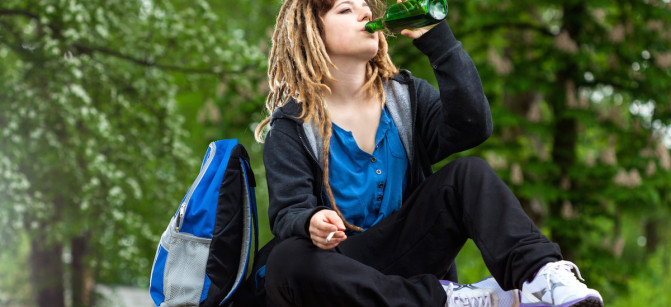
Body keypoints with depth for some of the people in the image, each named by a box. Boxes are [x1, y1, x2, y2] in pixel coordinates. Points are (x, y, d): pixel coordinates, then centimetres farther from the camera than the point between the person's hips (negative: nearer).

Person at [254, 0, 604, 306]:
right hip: (342, 269, -3)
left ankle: (543, 275, -39)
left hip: (407, 254, 3)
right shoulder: (291, 126, 1)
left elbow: (472, 126, -9)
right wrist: (311, 223, -34)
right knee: (287, 263, -37)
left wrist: (438, 40, -14)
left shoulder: (405, 96, 11)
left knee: (468, 174, -17)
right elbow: (287, 213, -8)